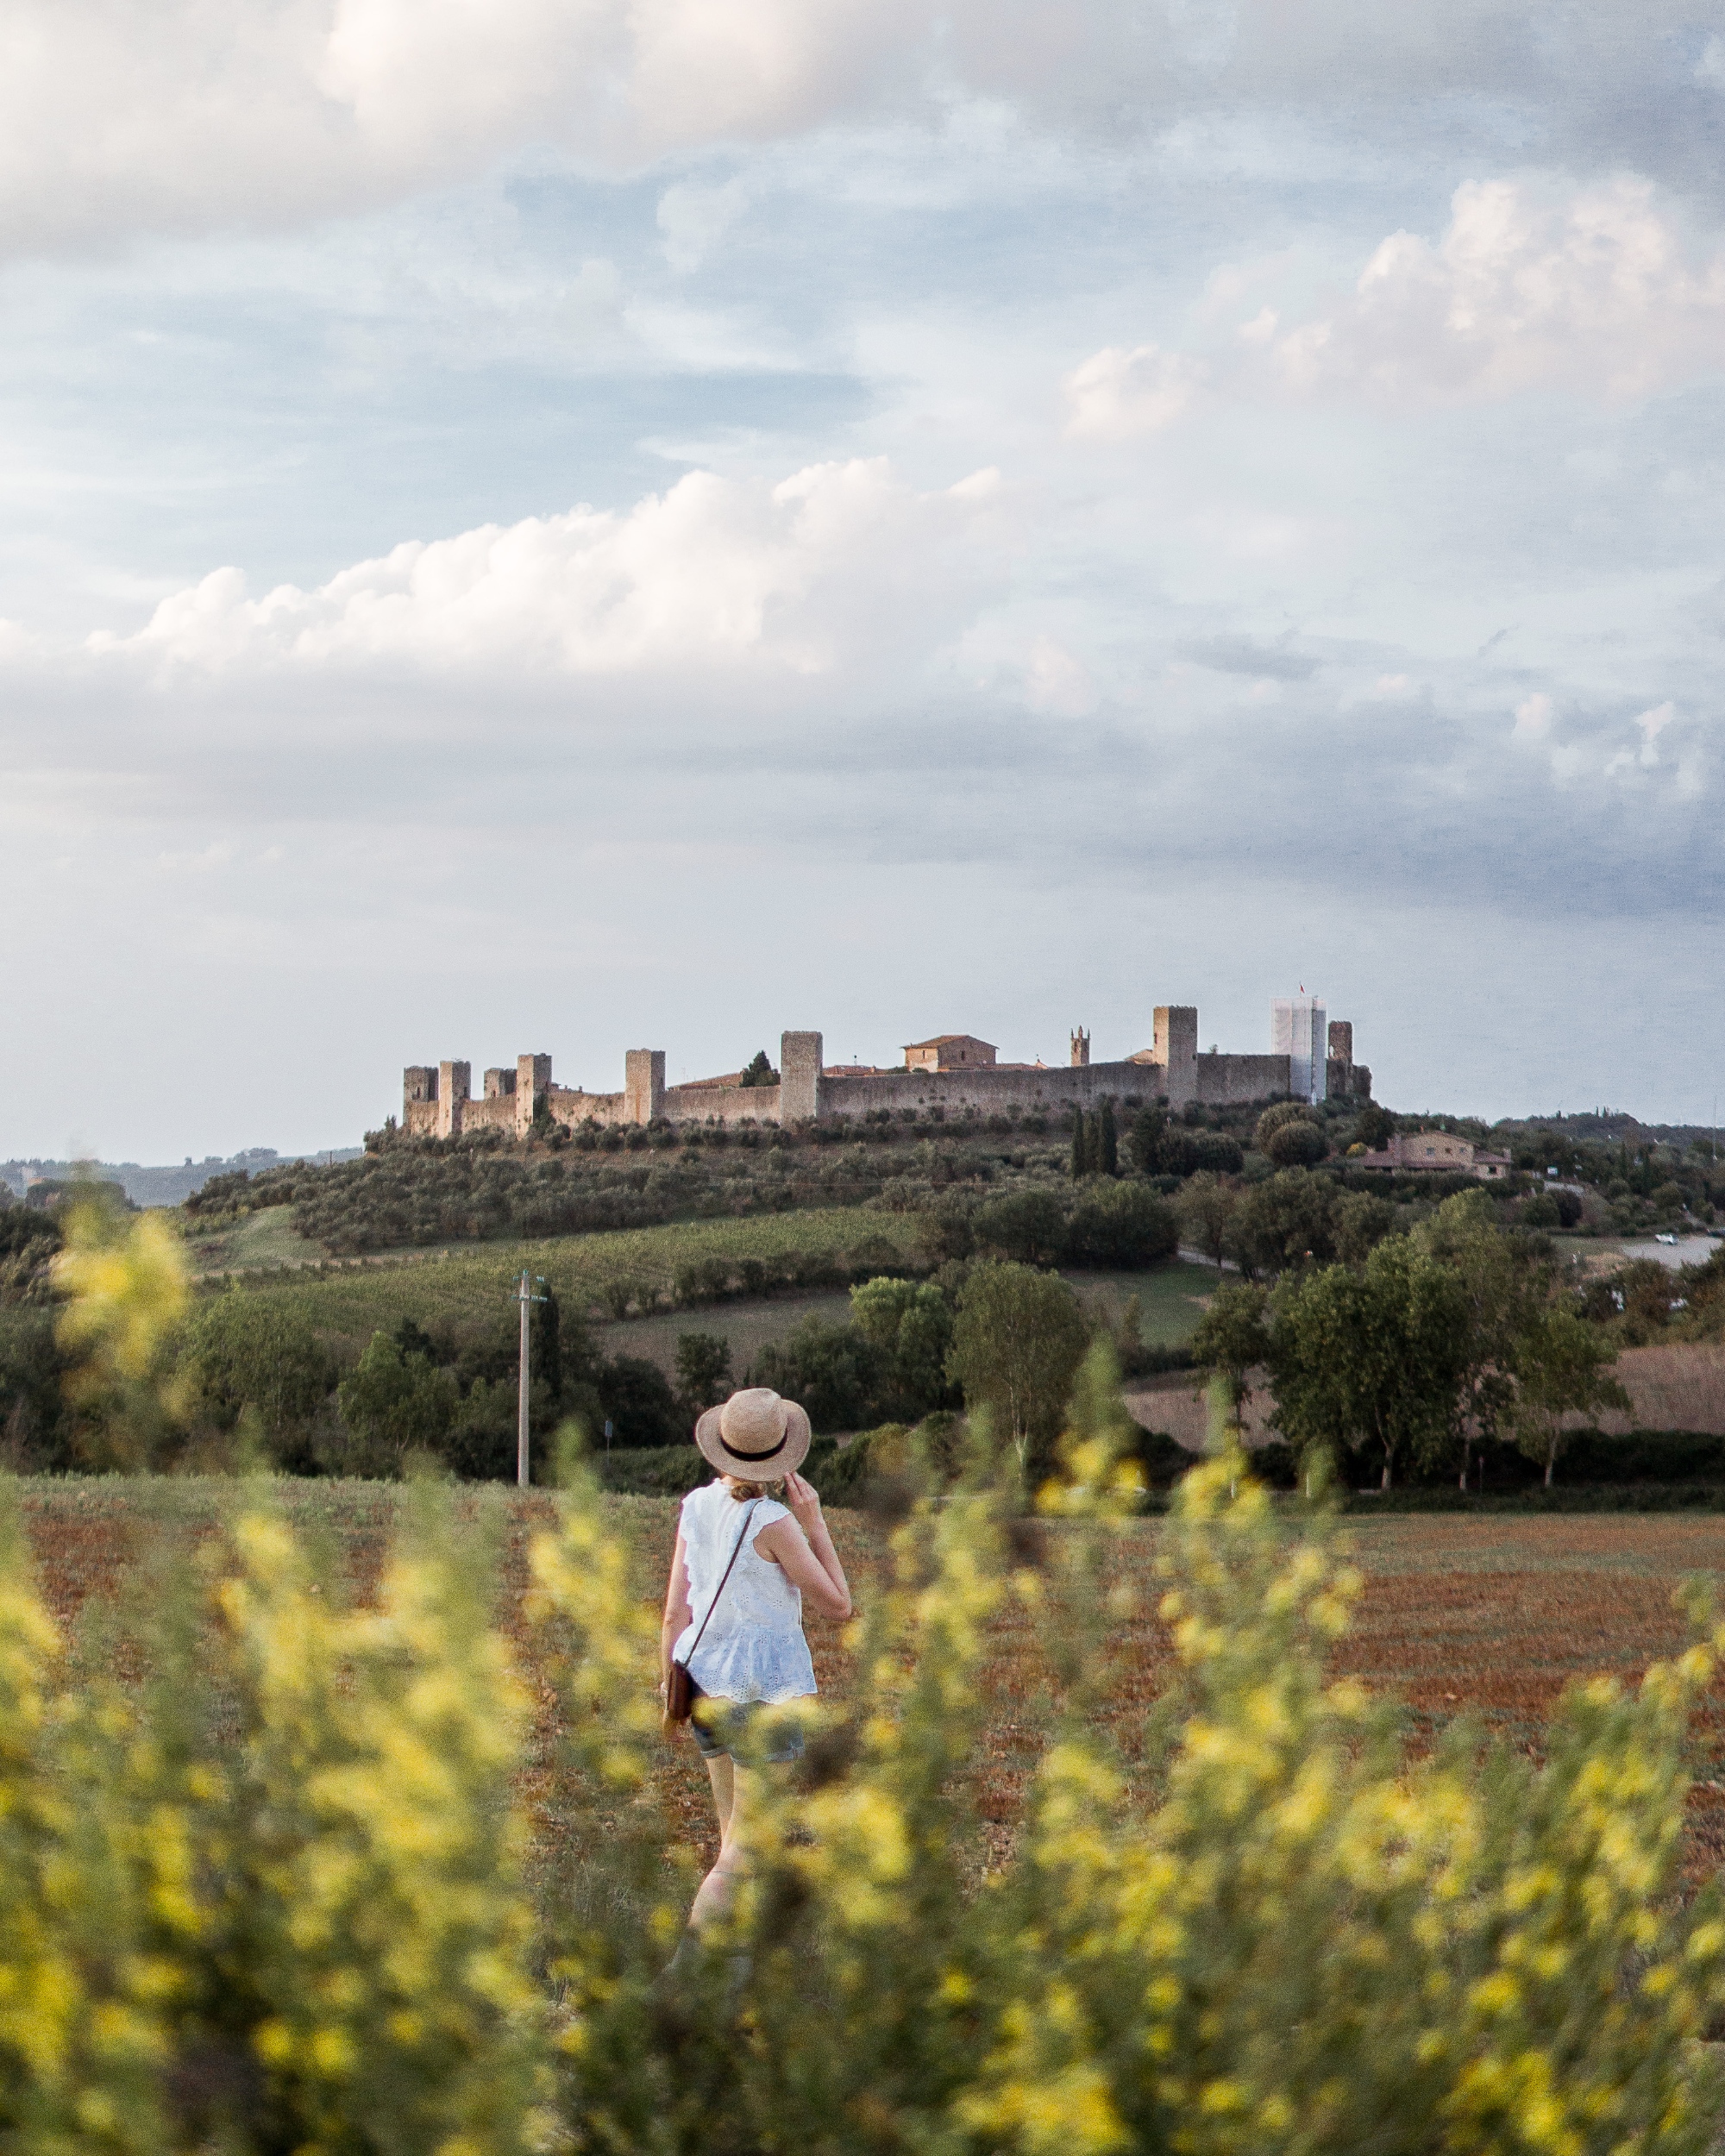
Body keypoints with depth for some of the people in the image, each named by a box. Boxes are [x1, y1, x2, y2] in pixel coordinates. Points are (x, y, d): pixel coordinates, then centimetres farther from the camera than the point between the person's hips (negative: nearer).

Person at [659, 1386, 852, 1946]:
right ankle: (687, 1961, -13)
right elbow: (837, 1604, -7)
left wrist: (669, 1688, 15)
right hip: (763, 1689, -7)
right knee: (743, 1854, -4)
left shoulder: (697, 1507, 2)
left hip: (705, 1683, 7)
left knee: (735, 1838, 19)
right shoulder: (771, 1522, -16)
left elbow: (675, 1612, 6)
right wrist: (815, 1524, -3)